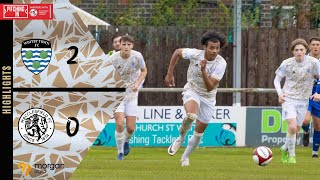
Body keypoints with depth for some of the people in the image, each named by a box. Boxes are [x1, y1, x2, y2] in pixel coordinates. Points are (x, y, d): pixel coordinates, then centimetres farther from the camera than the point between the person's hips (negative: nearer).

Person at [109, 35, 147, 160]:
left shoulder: (137, 56, -11)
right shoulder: (113, 59, -16)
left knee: (131, 128, 0)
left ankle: (126, 141, 37)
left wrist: (137, 83, -10)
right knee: (120, 124, -17)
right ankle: (120, 152, 2)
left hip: (131, 94, 2)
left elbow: (143, 71, 6)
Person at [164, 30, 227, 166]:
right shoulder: (195, 54, -20)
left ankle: (185, 157, 32)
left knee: (199, 133, 8)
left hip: (208, 97, 2)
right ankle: (181, 138, -7)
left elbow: (210, 87, -27)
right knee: (191, 115, -35)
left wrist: (203, 70, -41)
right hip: (192, 90, -2)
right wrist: (169, 74, 3)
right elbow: (177, 52, 2)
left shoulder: (221, 63, -23)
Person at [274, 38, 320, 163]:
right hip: (288, 99, -2)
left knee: (296, 132, 8)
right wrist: (280, 93, -10)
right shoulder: (287, 64, -7)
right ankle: (291, 155, -4)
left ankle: (284, 149, 37)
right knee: (292, 127, -19)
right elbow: (277, 79, 6)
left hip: (303, 100, 2)